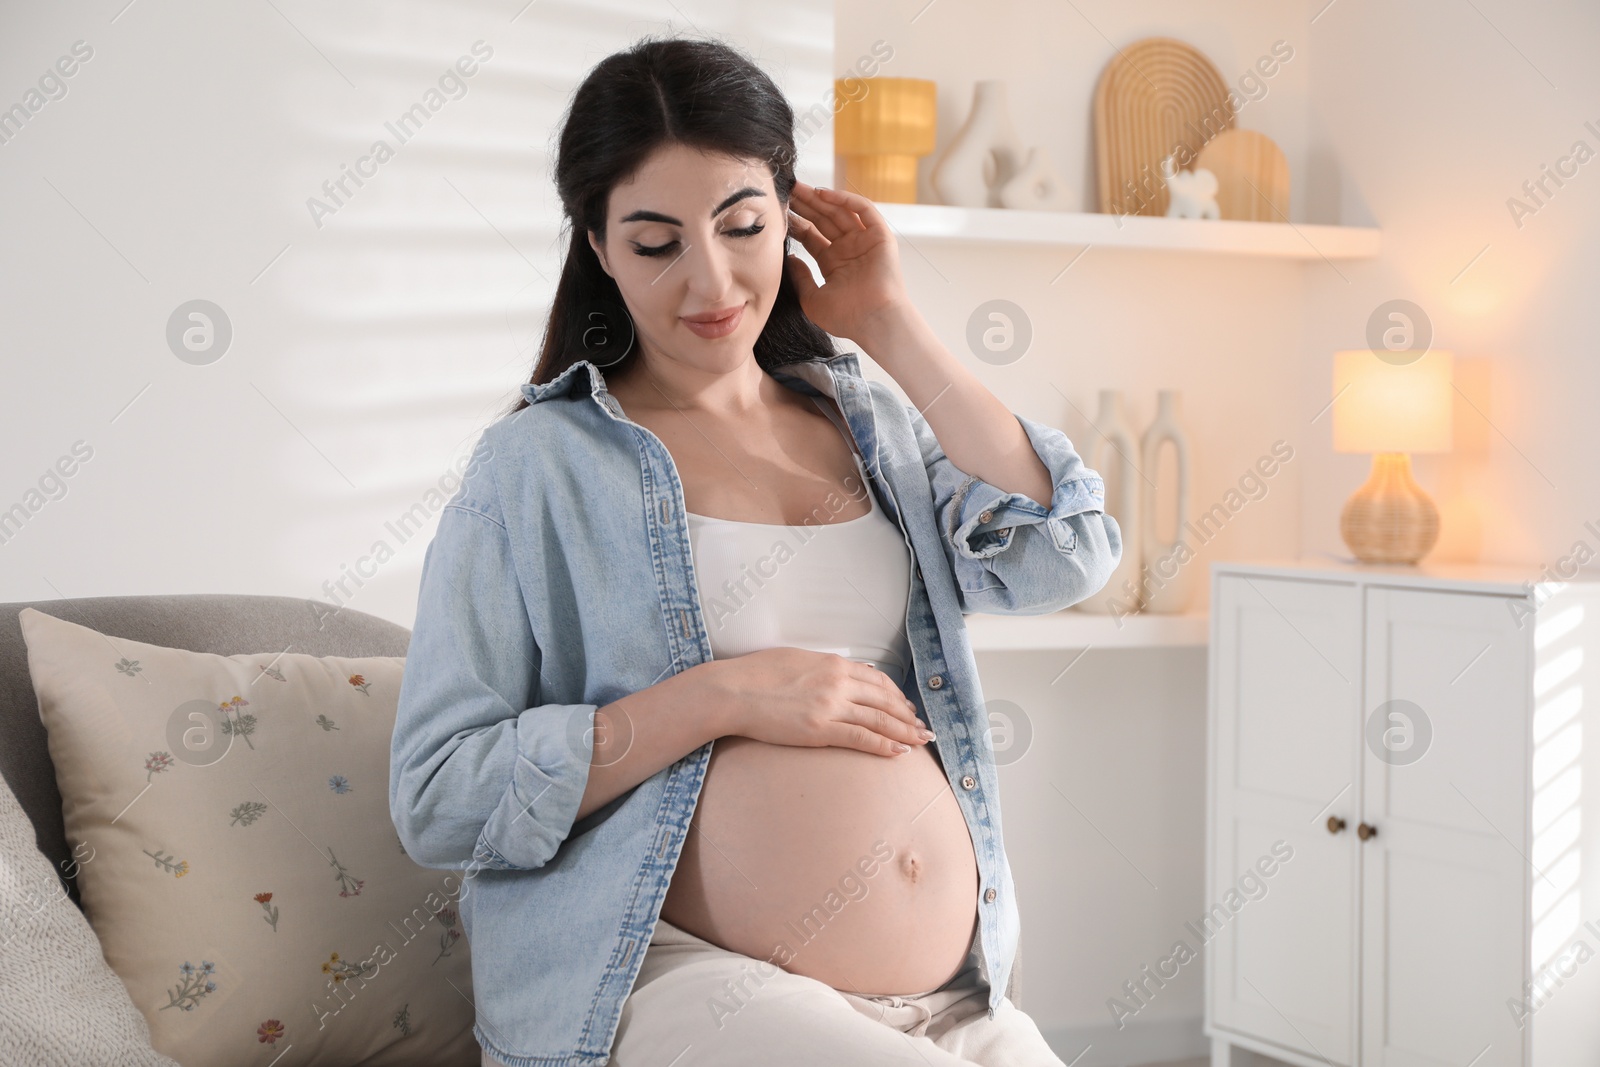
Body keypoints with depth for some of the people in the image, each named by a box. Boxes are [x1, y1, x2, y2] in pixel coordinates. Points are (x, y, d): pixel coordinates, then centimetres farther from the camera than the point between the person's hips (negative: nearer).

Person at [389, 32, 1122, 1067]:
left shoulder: (868, 420, 14)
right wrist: (722, 696, -14)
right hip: (668, 978, -5)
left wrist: (893, 327, 2)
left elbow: (1066, 555, -3)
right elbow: (439, 799, -6)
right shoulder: (539, 463, 1)